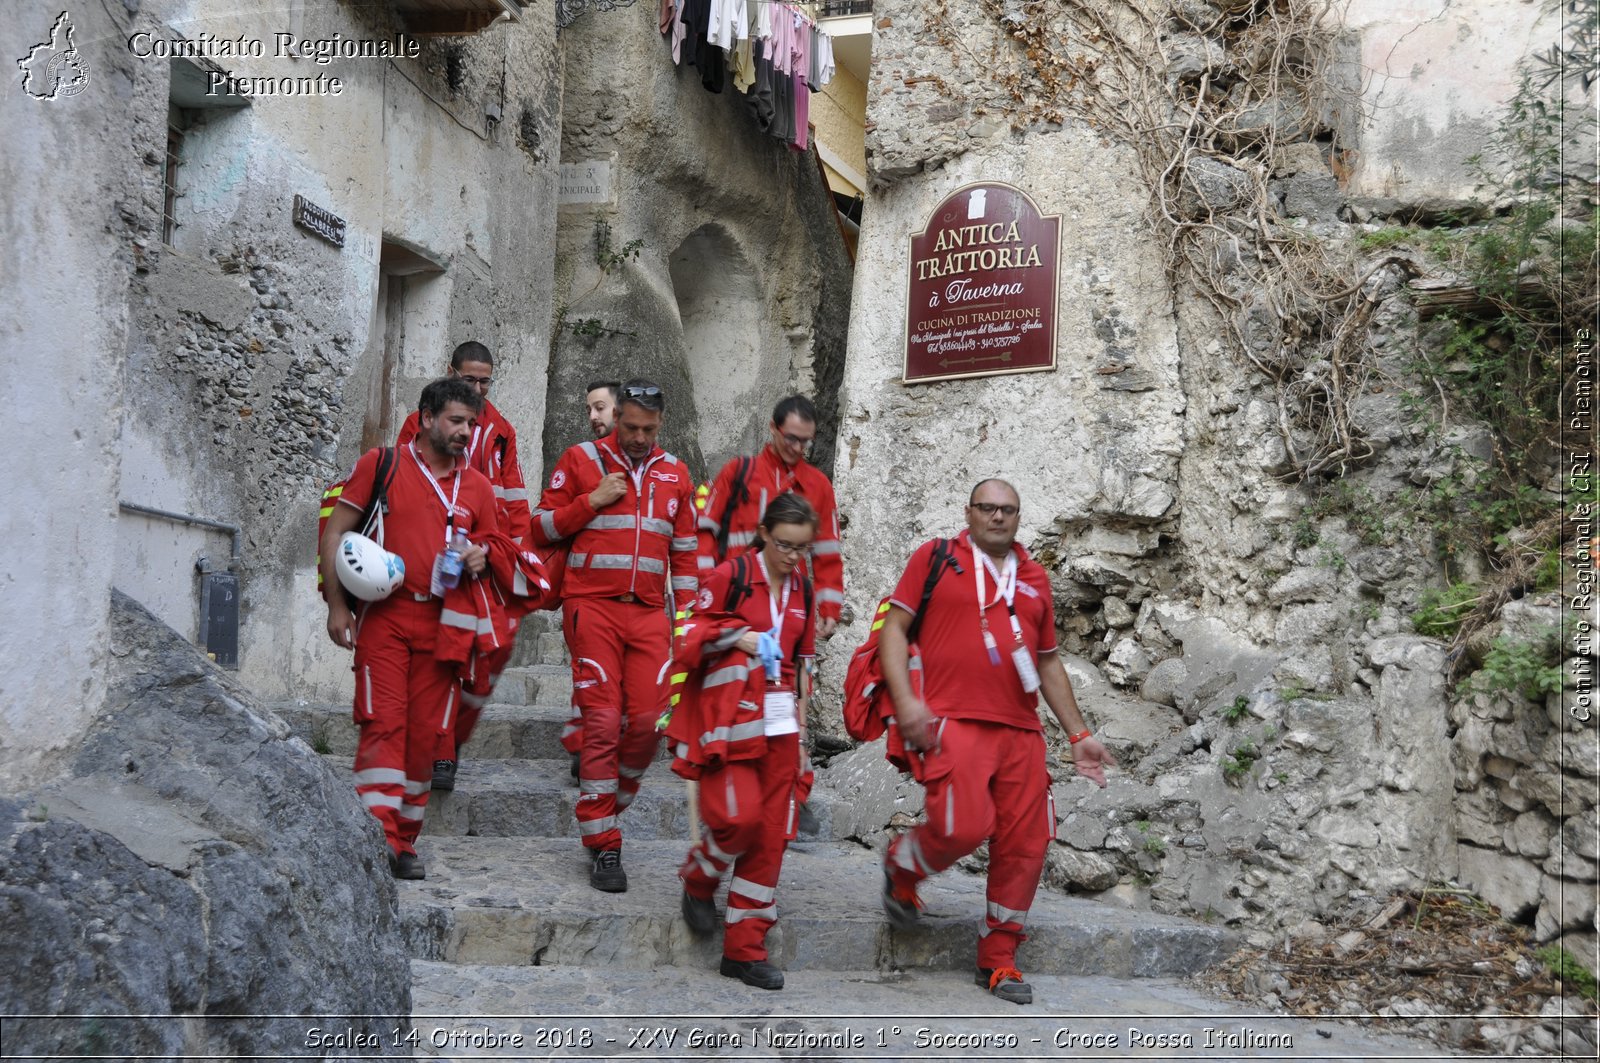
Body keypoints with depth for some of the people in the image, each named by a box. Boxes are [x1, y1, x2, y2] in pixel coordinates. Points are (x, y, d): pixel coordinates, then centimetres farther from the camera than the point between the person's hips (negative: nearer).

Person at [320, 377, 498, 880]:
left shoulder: (477, 487, 13)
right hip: (383, 617, -3)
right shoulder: (382, 464, 3)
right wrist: (337, 605, -5)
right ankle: (380, 838, -12)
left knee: (425, 734, 3)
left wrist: (481, 560, -2)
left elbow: (488, 548, 24)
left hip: (442, 623, 3)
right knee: (383, 724, -11)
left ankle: (406, 840, 14)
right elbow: (335, 531, 2)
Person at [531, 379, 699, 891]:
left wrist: (686, 614, 13)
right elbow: (542, 527, 6)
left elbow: (684, 551, 19)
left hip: (649, 614, 3)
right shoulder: (581, 460, 5)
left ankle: (608, 806, 20)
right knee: (603, 722, -8)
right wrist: (594, 499, -7)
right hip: (592, 606, -3)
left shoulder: (675, 474, 14)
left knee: (647, 720, -6)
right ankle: (604, 847, -1)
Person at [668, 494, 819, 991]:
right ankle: (698, 881, 15)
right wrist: (737, 638, -16)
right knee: (741, 816, -18)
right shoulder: (730, 576, -3)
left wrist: (801, 733, 16)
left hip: (780, 722, 5)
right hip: (731, 720, -5)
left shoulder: (802, 589, 13)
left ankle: (745, 949, 9)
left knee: (771, 835, 2)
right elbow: (688, 640, -2)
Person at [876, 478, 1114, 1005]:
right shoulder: (936, 558, 7)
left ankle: (998, 959, 17)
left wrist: (1078, 734, 21)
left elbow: (1049, 663, 25)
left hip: (1021, 732, 5)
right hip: (952, 722, -5)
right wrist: (905, 699, -12)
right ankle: (901, 867, 14)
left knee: (1026, 844, 1)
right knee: (964, 827, -20)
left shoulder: (1033, 578, 19)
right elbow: (894, 627, 1)